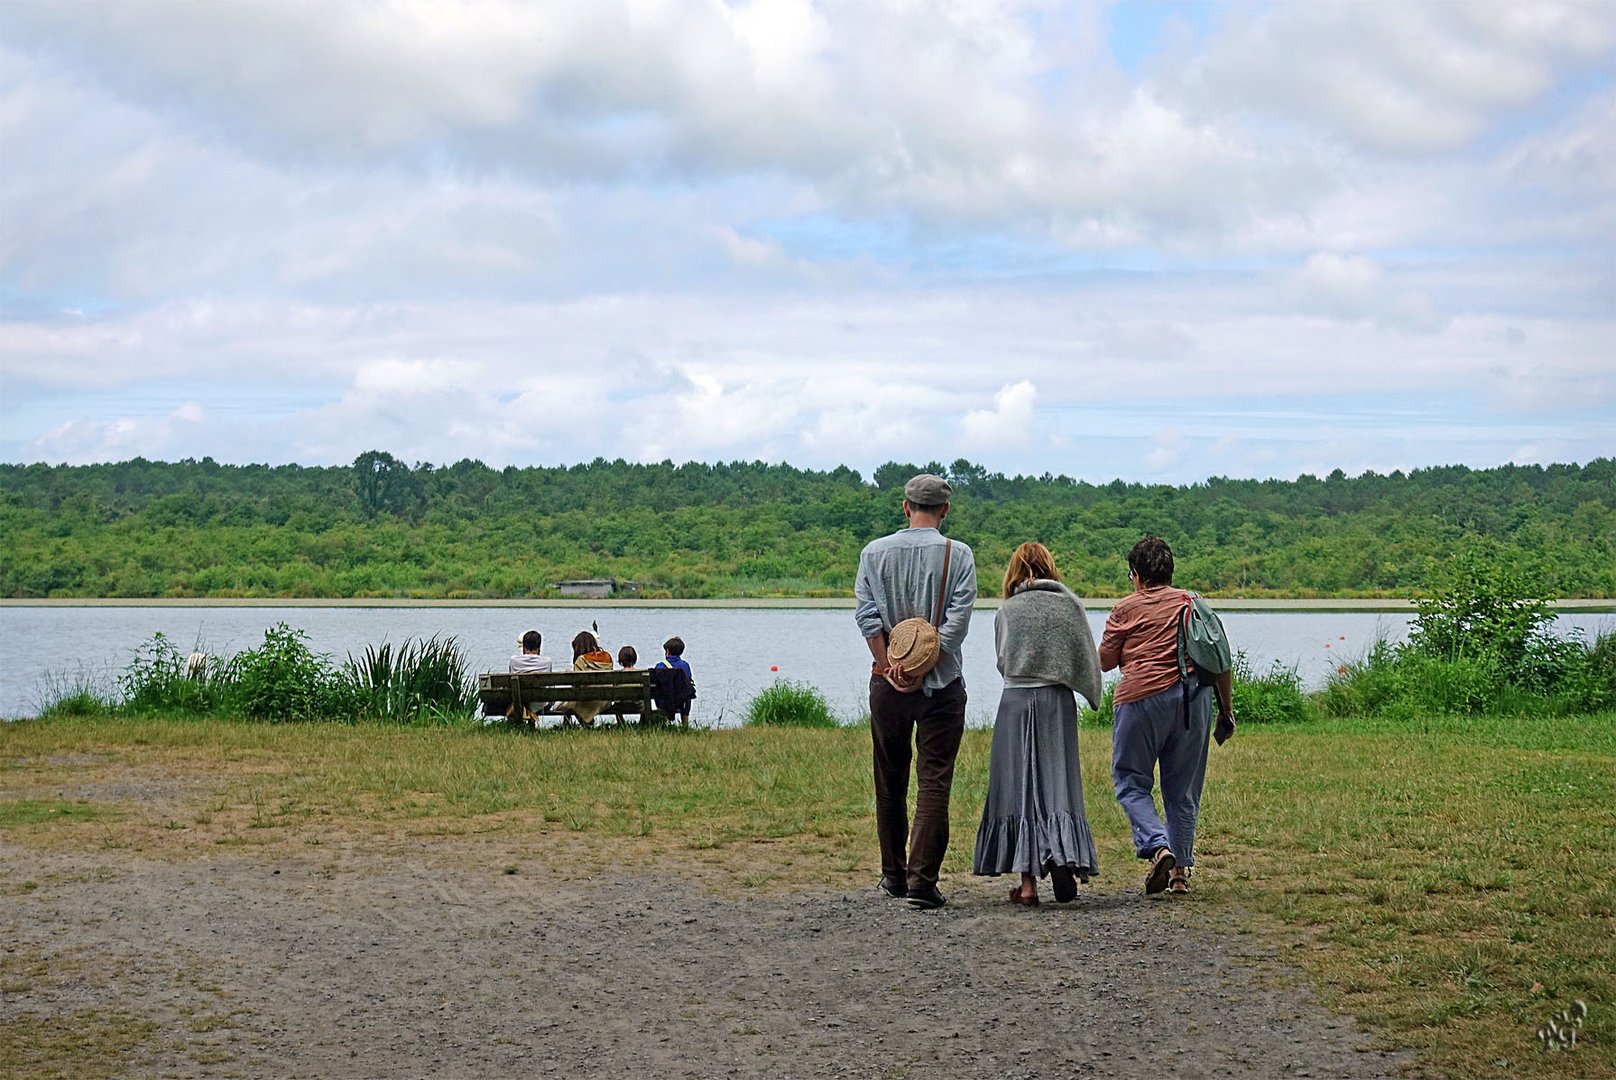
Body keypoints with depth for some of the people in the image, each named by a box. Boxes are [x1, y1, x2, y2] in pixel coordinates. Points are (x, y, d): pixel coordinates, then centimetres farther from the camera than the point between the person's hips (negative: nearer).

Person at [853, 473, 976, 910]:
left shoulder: (874, 552, 4)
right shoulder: (958, 555, -3)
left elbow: (866, 615, -4)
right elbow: (957, 621, -11)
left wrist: (890, 665, -5)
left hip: (887, 681, 3)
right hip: (941, 683, -2)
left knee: (890, 781, 14)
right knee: (934, 781, -2)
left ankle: (894, 874, 22)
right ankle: (922, 879, -11)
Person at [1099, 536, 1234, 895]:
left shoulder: (1126, 609, 3)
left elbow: (1105, 662, 7)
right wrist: (1227, 710, 15)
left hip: (1141, 698, -4)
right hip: (1193, 700, 4)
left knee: (1131, 783, 6)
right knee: (1183, 790, 12)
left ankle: (1157, 846, -17)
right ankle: (1181, 870, 12)